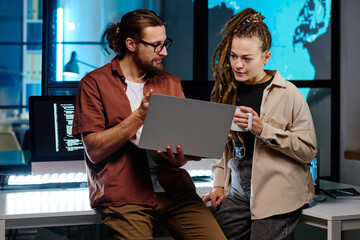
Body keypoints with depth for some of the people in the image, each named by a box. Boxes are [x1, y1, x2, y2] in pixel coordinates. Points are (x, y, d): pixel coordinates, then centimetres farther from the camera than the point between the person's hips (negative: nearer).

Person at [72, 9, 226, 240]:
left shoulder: (171, 83, 18)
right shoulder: (94, 83, 3)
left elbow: (183, 143, 15)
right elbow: (94, 149, -6)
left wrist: (179, 158, -9)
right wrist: (140, 115, -13)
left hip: (172, 189, 3)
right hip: (124, 195, -3)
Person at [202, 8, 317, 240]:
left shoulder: (287, 94, -7)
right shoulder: (228, 91, 10)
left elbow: (309, 150, -10)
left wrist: (263, 129, -18)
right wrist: (219, 185, 8)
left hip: (277, 199, -5)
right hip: (236, 195, 5)